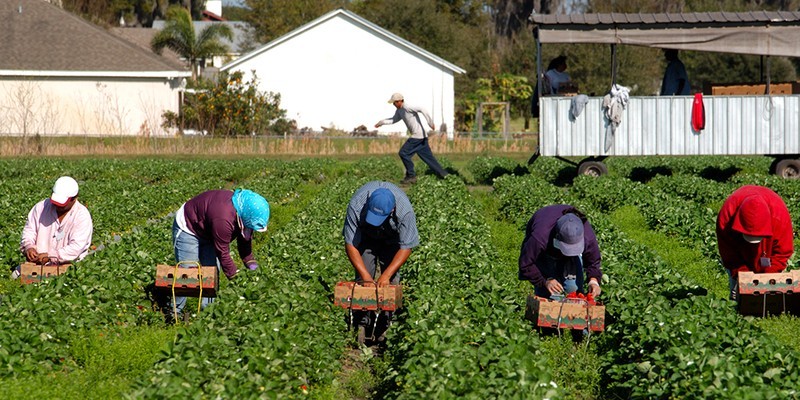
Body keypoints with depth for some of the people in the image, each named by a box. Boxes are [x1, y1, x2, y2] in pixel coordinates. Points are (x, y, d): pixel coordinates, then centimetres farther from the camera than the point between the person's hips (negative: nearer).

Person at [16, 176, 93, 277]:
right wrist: (28, 247, -9)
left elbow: (76, 247, -17)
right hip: (36, 263, 5)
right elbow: (29, 230, 14)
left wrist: (50, 256, -26)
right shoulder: (42, 206, 6)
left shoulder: (82, 216, -8)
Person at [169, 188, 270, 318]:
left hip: (207, 232, 9)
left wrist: (251, 263, -1)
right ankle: (175, 311, -2)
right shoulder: (223, 220, -42)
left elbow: (245, 239, 2)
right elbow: (222, 253, -30)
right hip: (187, 228, -9)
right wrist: (234, 276, -22)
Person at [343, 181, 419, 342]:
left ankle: (385, 325, -7)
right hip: (365, 236, 0)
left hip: (392, 239, 0)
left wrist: (386, 275, -35)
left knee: (391, 280, -13)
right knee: (363, 279, -13)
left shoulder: (405, 210, -39)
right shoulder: (356, 206, -39)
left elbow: (406, 247, -29)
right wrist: (365, 275, -36)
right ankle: (362, 324, -9)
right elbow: (350, 245, -30)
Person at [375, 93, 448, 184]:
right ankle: (443, 174, 13)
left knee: (403, 153, -7)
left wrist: (430, 122, -32)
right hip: (421, 136, 10)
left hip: (418, 135, -10)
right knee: (428, 157, 11)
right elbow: (394, 120, 31)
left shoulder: (407, 107, -15)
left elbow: (422, 110, -26)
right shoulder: (399, 110, 14)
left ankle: (411, 176, -1)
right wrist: (382, 122, 24)